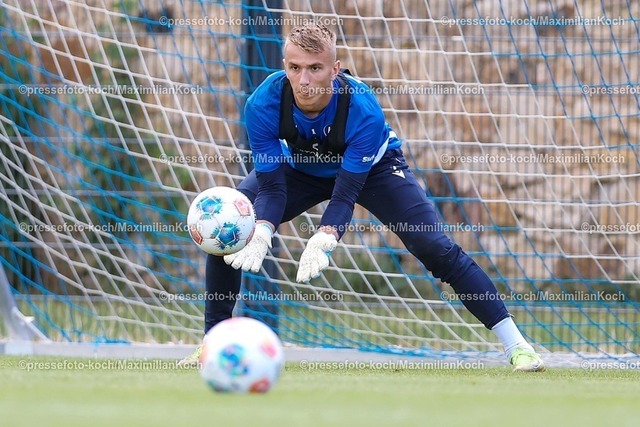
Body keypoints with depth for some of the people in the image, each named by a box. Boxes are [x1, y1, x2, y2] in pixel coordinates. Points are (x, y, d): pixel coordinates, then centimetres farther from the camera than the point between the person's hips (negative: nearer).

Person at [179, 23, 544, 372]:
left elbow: (345, 194, -37)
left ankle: (515, 343, -12)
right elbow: (271, 186, -28)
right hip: (299, 168, 3)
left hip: (373, 168, -3)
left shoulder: (363, 109, -38)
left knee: (435, 247, -19)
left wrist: (323, 241, -55)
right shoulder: (264, 104, -33)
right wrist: (260, 234, -47)